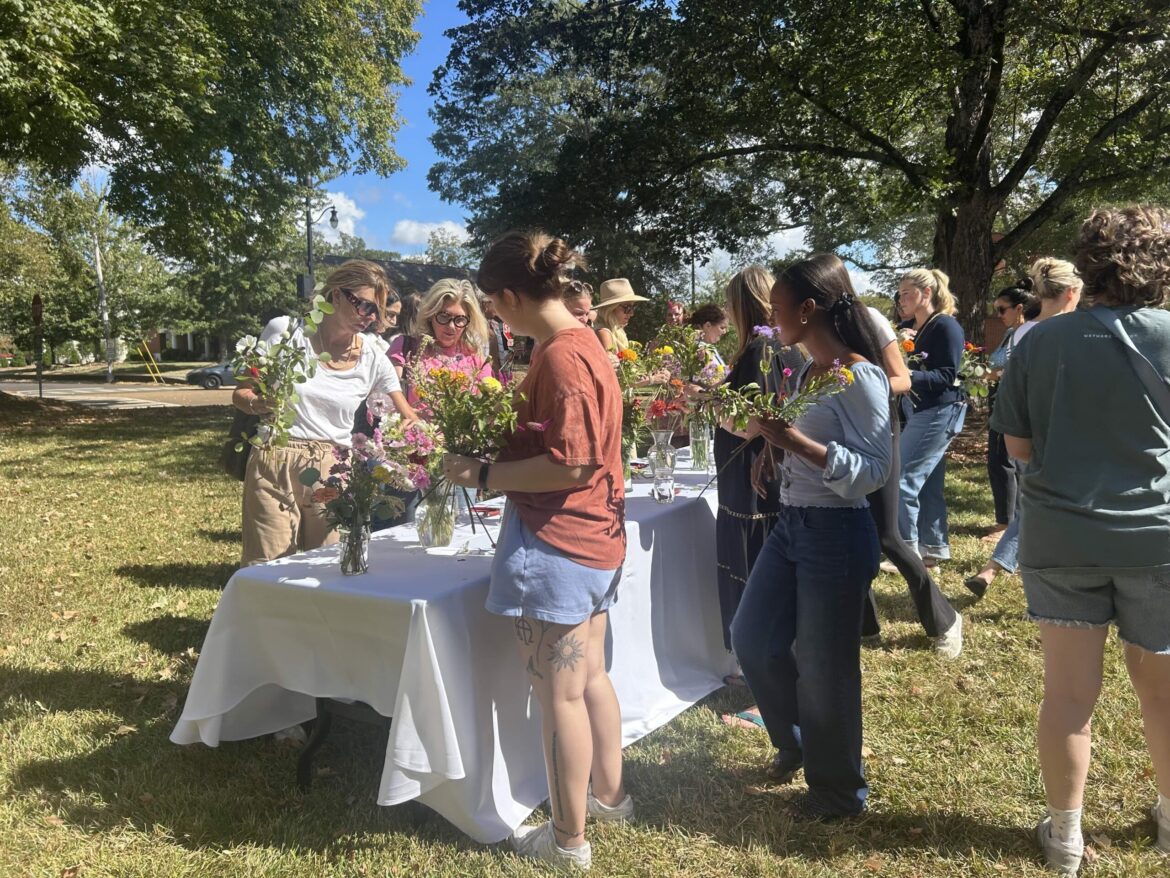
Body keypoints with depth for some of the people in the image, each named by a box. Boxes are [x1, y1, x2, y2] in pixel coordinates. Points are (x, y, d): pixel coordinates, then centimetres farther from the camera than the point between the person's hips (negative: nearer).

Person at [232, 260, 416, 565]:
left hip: (333, 472, 2)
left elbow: (409, 421, 4)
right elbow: (240, 394, 3)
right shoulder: (285, 331, -4)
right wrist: (259, 403, -19)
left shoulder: (373, 359, 0)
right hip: (276, 465, -2)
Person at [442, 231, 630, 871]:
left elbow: (568, 465, -24)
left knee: (559, 693, 4)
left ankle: (568, 839, 20)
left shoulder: (560, 356, -20)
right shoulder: (580, 340, 10)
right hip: (592, 537, 10)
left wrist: (485, 475, -18)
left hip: (556, 543, -10)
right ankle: (608, 793, 40)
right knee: (589, 675, 22)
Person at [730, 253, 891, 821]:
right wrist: (774, 445, 4)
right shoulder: (807, 371, 9)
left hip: (836, 534, -9)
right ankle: (795, 742, 40)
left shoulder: (857, 375, -17)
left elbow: (874, 470, -20)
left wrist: (797, 442, -29)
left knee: (823, 665, 4)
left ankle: (840, 789, 27)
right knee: (751, 638, 16)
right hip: (791, 523, 9)